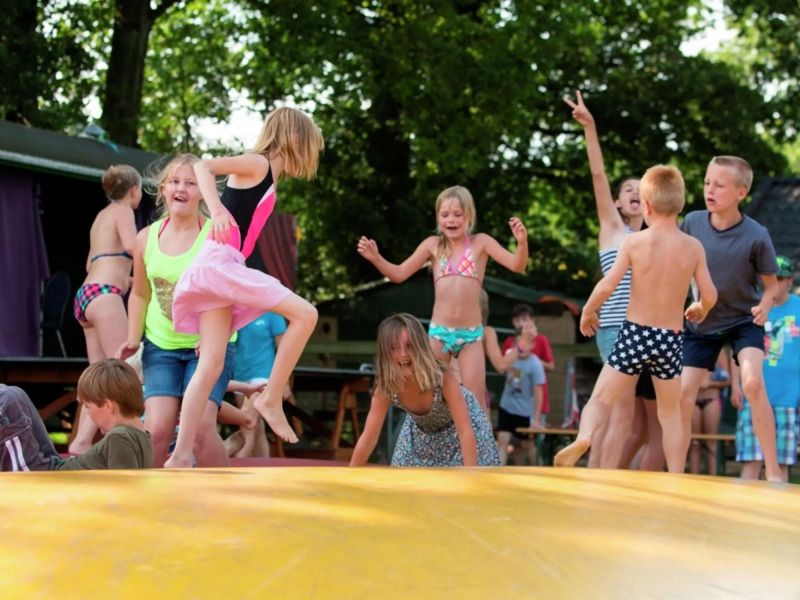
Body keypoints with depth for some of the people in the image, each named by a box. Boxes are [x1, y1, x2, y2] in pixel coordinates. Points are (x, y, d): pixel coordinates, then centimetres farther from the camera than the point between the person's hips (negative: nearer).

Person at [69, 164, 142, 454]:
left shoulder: (101, 216, 26)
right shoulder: (122, 211, 1)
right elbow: (132, 245, -18)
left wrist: (129, 279, 38)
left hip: (87, 294, 9)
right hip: (104, 295, -9)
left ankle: (82, 440, -2)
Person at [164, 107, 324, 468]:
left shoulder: (269, 178, 22)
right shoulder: (257, 164, -2)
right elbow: (203, 166, -16)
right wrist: (216, 209, -31)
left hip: (228, 269, 9)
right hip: (220, 262, -9)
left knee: (211, 364, 0)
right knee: (304, 314, -15)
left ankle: (180, 457, -3)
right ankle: (272, 398, -7)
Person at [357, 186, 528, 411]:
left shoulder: (481, 242, -1)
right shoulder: (433, 245, 5)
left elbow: (517, 266, -10)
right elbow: (399, 274, 7)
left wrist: (522, 243, -30)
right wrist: (375, 258, -9)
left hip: (471, 335, -2)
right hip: (438, 333, 2)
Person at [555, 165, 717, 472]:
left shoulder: (634, 241, -7)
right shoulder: (694, 247, -2)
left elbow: (607, 285, -12)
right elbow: (710, 296, -2)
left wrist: (587, 312, 5)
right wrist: (700, 309, 22)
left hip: (635, 332, -2)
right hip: (672, 338, 2)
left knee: (600, 398, 5)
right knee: (671, 413, 17)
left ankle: (583, 437, -25)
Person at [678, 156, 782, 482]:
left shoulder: (756, 236, -22)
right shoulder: (692, 222, -15)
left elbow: (772, 284, -9)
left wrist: (765, 305, -29)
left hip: (744, 320, -3)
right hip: (702, 321, 3)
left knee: (753, 381, -26)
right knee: (682, 396, -2)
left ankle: (773, 473, -19)